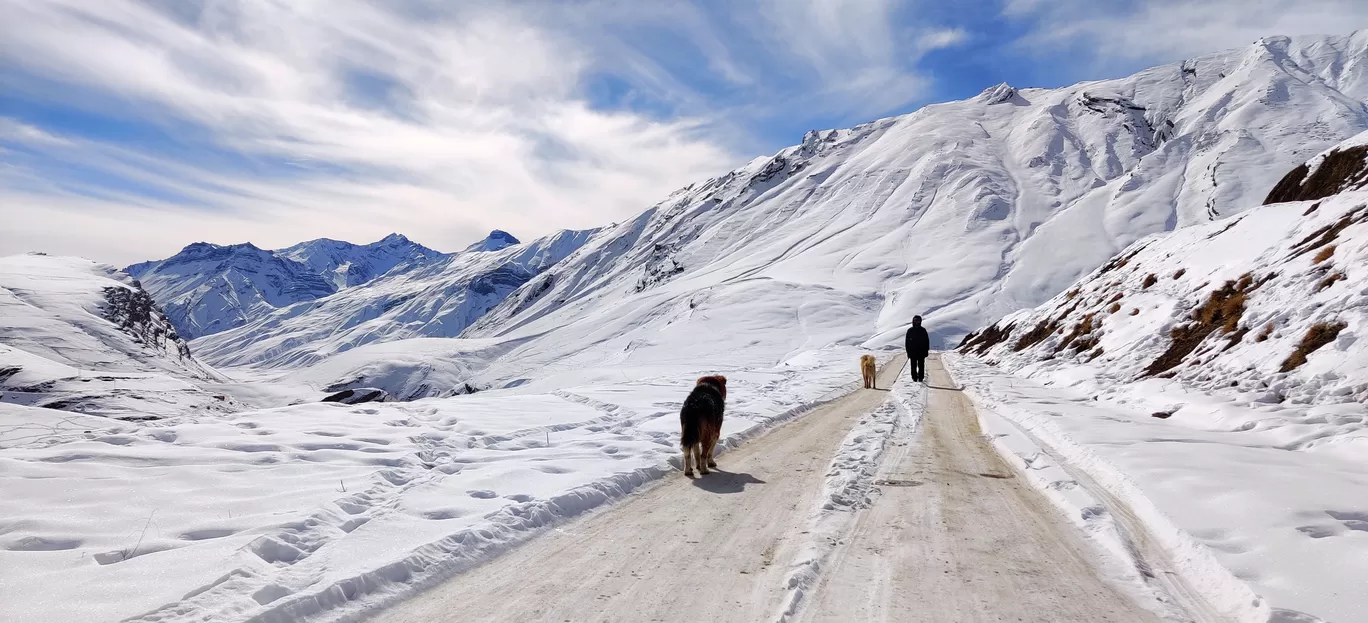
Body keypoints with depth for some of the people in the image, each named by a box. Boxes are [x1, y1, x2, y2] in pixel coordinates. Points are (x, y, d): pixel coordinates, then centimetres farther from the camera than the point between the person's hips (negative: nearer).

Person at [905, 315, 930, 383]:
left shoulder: (923, 330, 3)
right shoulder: (910, 330, 2)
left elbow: (927, 341, 5)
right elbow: (907, 342, 3)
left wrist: (926, 350, 0)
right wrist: (908, 352, -2)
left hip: (921, 352, 0)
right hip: (912, 352, 0)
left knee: (921, 366, 3)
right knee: (913, 366, 3)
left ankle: (921, 378, 9)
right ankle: (914, 378, 8)